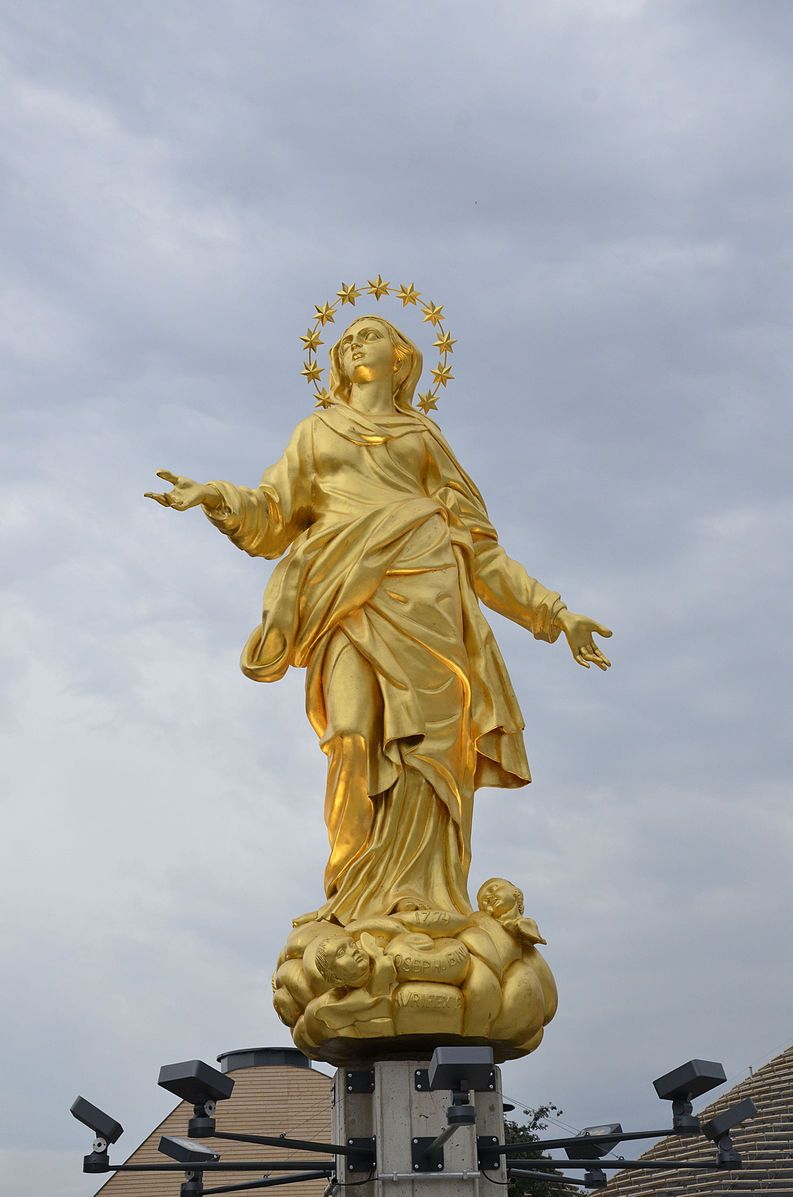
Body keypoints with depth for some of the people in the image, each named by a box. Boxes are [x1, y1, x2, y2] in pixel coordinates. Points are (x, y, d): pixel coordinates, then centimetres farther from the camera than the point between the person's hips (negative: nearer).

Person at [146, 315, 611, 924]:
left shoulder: (424, 435, 27)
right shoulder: (315, 432, 29)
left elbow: (477, 541, 22)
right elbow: (272, 519, 17)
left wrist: (553, 611, 15)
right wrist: (216, 497, -5)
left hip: (419, 586, 0)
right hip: (348, 593, 0)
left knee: (421, 732, -18)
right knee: (357, 732, -18)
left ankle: (415, 897, -25)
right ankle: (355, 901, -22)